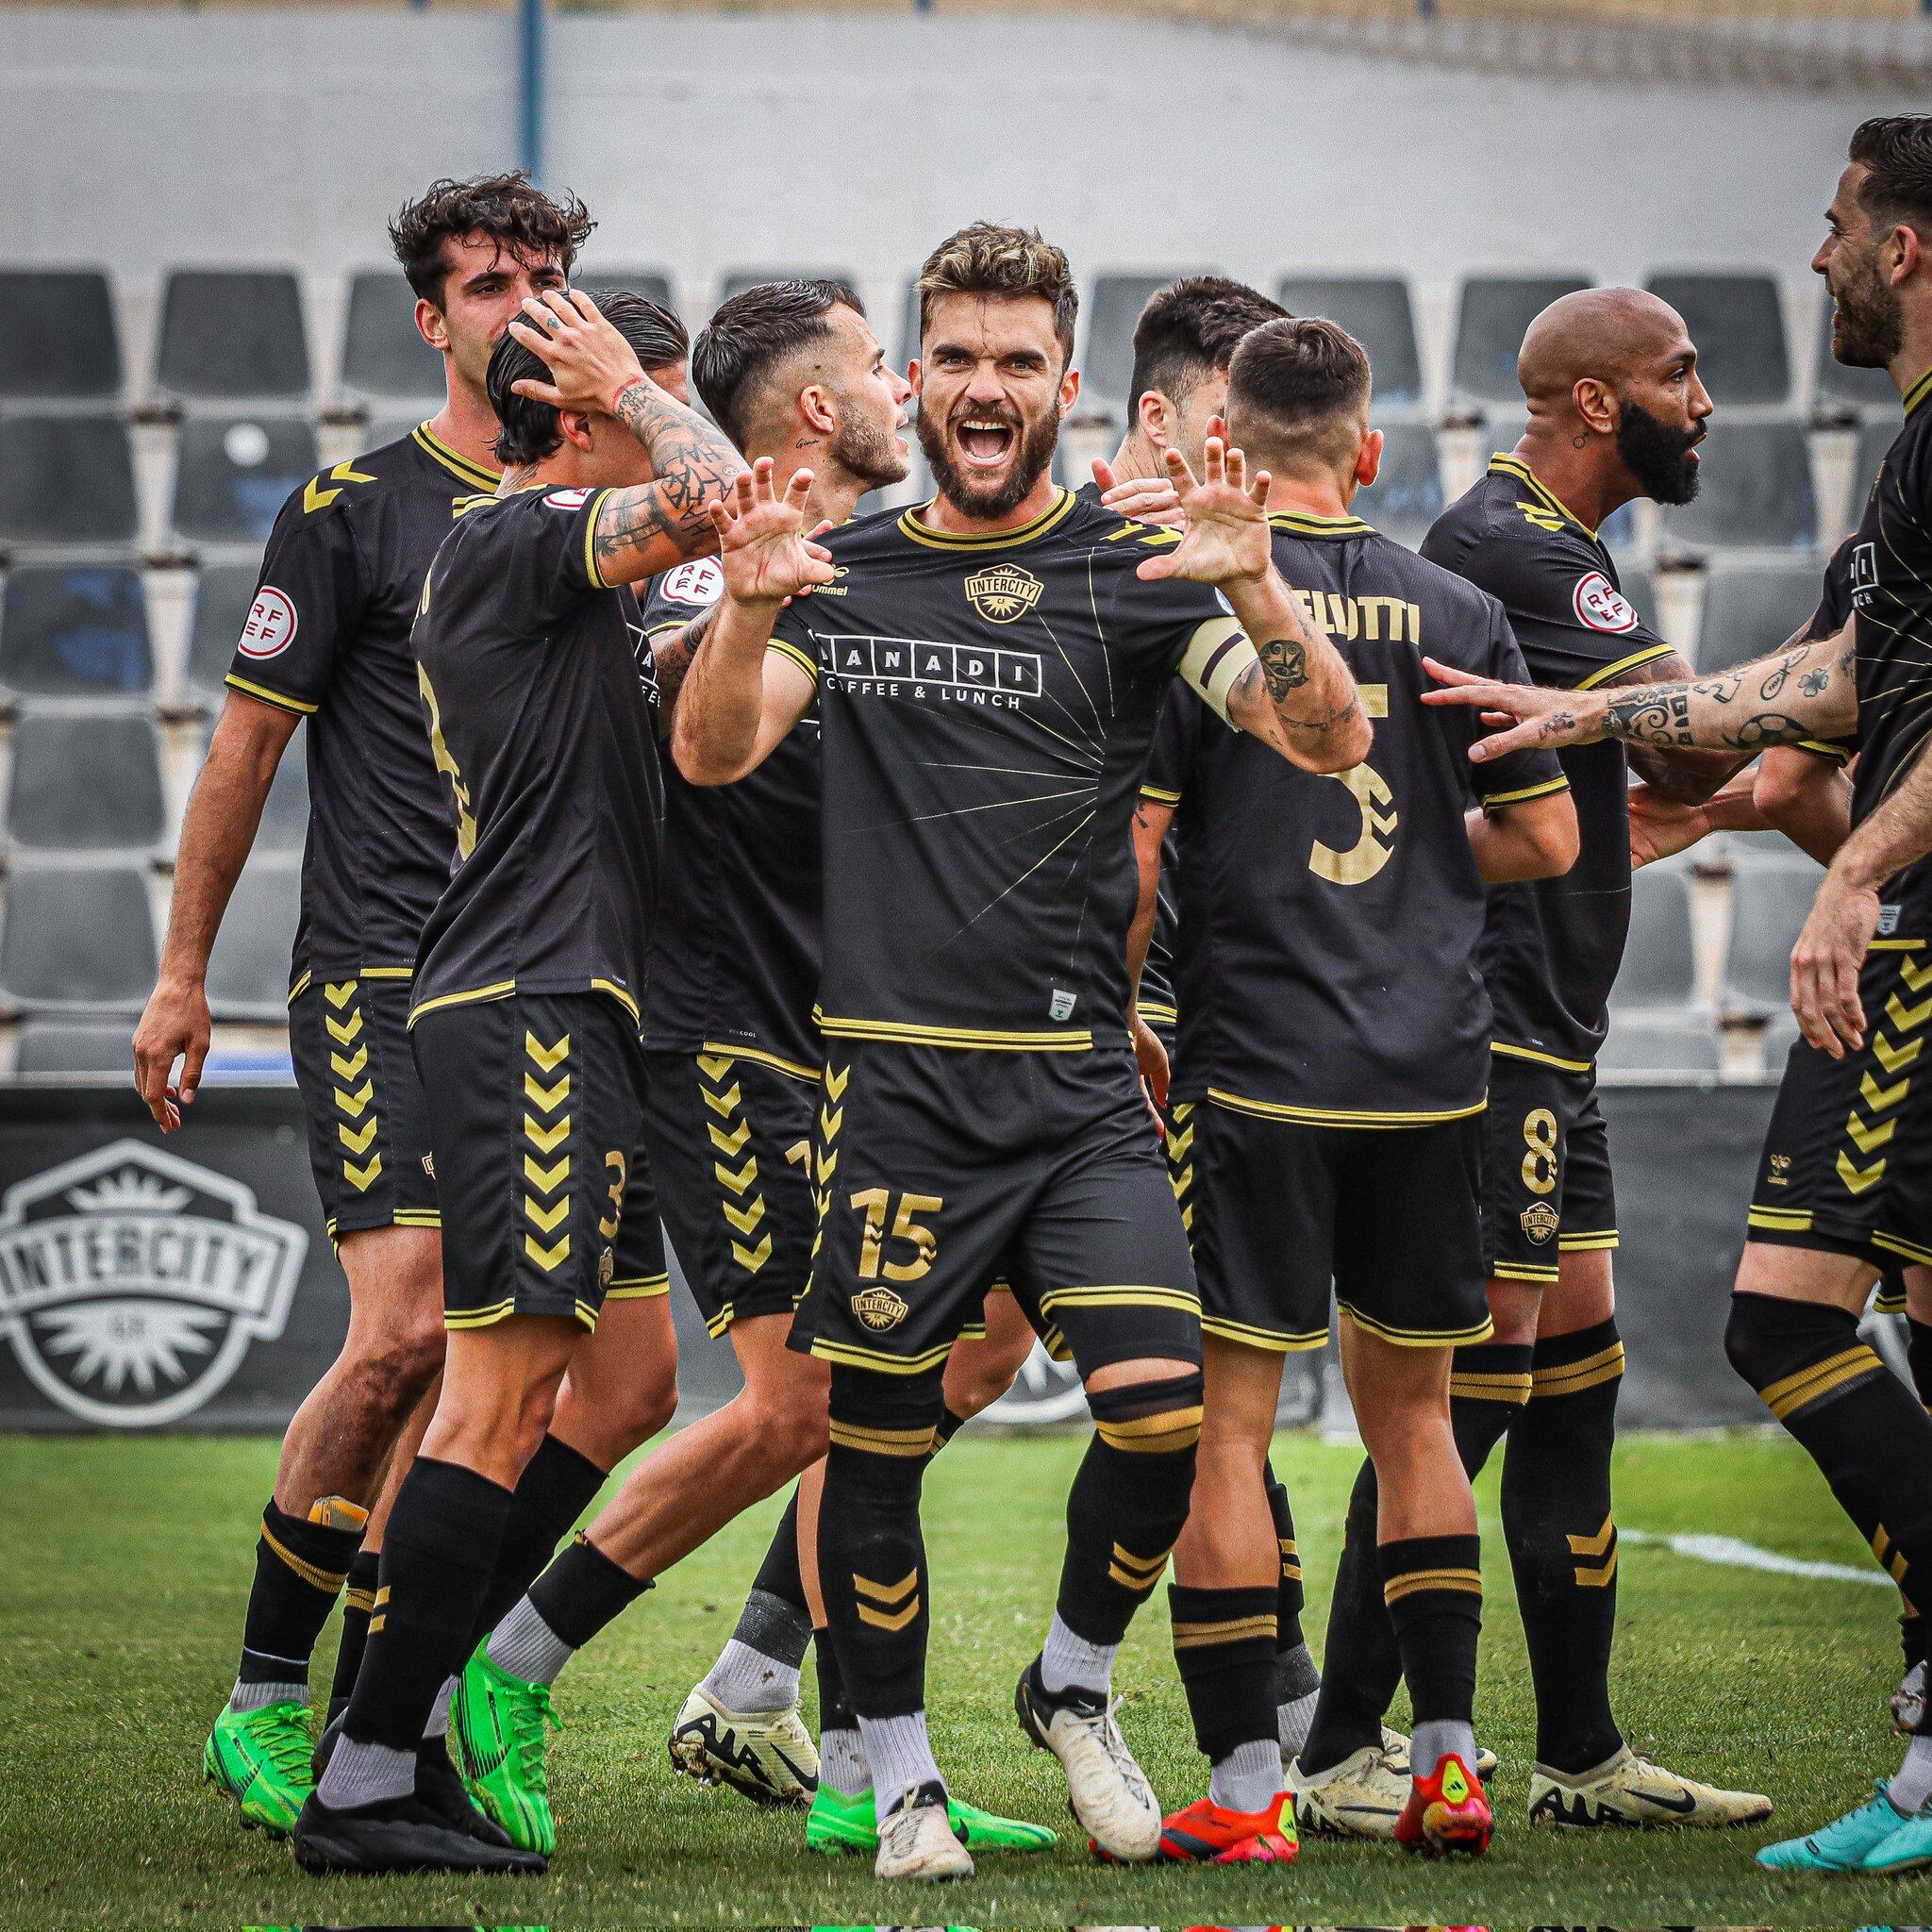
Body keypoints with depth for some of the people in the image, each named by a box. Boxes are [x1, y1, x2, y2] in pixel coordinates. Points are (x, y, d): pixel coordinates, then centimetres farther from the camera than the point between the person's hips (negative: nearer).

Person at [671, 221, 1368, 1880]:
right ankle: (902, 1774, 19)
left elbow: (1328, 739, -7)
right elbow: (713, 755, -3)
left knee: (1164, 1411, -13)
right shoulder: (845, 575, 9)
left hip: (1080, 1082, 0)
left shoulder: (1131, 572, 4)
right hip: (896, 1076, 0)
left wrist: (1254, 585, -26)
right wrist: (746, 613, -23)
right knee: (873, 1445, 0)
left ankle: (1074, 1685, 14)